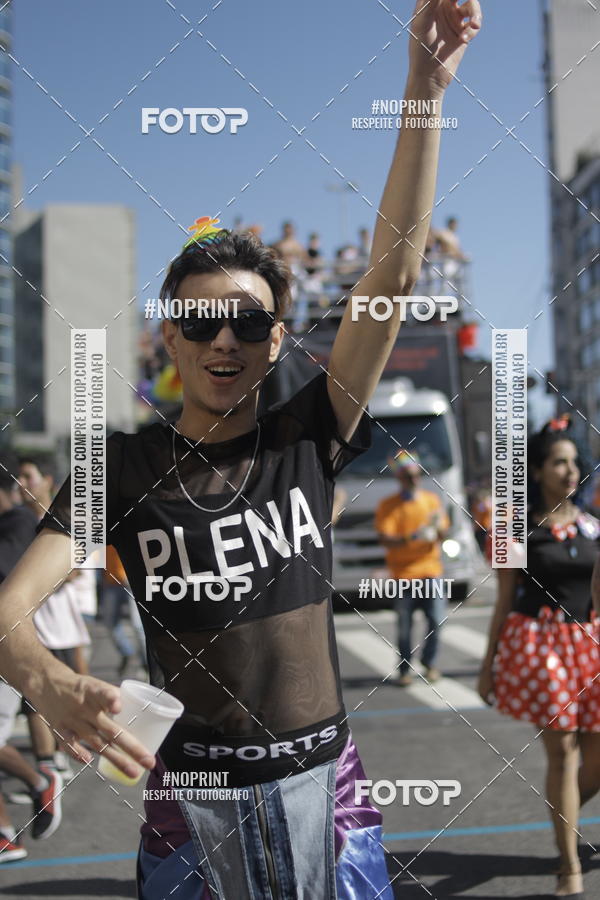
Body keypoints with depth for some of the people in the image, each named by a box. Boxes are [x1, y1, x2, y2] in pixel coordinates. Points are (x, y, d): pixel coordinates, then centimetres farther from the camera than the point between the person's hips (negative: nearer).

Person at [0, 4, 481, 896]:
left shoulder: (307, 440, -3)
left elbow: (394, 275, -12)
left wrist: (425, 90, -19)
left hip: (323, 780, 1)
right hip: (192, 791, -1)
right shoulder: (125, 467, -5)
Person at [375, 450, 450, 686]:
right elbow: (385, 539, -12)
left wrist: (437, 527, -13)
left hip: (431, 571, 3)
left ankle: (429, 662, 17)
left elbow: (443, 535, 11)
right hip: (403, 573, -2)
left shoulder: (432, 499, 10)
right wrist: (413, 536, -27)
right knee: (404, 625, -2)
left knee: (437, 620, -4)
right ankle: (405, 669, 12)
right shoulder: (388, 506, -1)